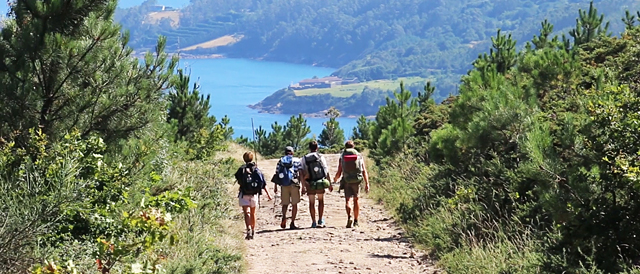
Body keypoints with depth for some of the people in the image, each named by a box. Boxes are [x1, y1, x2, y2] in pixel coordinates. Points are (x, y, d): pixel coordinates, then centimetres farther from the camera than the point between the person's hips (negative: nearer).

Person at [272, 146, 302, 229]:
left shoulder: (280, 161, 9)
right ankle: (292, 223, 6)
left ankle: (284, 217, -16)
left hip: (284, 185, 2)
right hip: (294, 184, -2)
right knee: (294, 204, 8)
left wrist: (275, 186, 12)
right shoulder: (297, 160, 4)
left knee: (285, 203, 12)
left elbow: (276, 174, 7)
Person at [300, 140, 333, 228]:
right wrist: (330, 184, 3)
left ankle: (313, 222, 8)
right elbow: (326, 171, -2)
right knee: (321, 201, 15)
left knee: (312, 203, 11)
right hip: (321, 182, -1)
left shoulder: (304, 158, 2)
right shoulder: (320, 157, -1)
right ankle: (320, 221, 8)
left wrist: (303, 186, -3)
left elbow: (302, 174, -4)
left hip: (310, 184, 1)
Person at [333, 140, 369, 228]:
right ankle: (355, 221, 18)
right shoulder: (359, 156, 6)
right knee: (356, 200, 14)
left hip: (346, 181, -1)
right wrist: (367, 184, -1)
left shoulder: (342, 157, 4)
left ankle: (349, 217, -22)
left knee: (347, 200, 3)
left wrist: (335, 179, 24)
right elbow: (364, 171, -1)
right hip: (356, 181, 1)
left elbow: (339, 173, 2)